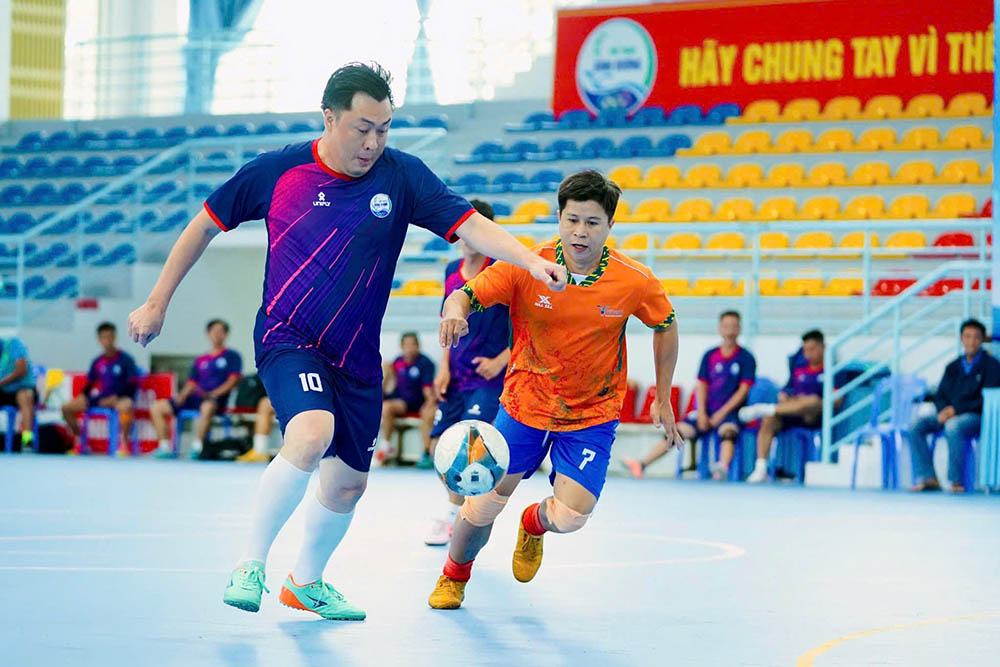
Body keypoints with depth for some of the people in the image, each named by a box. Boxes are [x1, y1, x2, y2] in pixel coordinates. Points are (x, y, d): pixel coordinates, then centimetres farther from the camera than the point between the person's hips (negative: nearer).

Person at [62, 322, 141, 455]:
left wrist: (116, 397, -15)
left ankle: (124, 444, -29)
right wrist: (82, 399, 1)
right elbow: (89, 385, 19)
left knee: (126, 406, -43)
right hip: (100, 398, 5)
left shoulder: (125, 359, -2)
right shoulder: (97, 362, 11)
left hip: (120, 398, -5)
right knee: (67, 408, -8)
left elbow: (133, 385, -6)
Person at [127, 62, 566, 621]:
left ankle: (306, 583, 39)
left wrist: (532, 261, -33)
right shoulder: (276, 171, -8)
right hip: (288, 339, -4)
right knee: (311, 436, -31)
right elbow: (207, 224, 5)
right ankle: (250, 565, -16)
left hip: (358, 357, 4)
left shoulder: (402, 176, -6)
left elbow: (472, 225, -15)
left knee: (348, 481, 12)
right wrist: (157, 302, 6)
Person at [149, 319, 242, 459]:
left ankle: (197, 447, -39)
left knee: (207, 407, -44)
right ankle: (165, 448, -13)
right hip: (195, 398, 6)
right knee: (156, 407, -7)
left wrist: (213, 394, -15)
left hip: (217, 399, -6)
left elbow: (232, 382, -2)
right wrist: (182, 395, -1)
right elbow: (191, 384, 21)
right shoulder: (200, 361, 26)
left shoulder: (232, 357, 11)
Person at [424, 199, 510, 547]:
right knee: (440, 444, 6)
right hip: (456, 376, 6)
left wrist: (501, 360, -16)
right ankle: (460, 511, 26)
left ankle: (454, 518, -3)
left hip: (489, 376, -6)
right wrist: (444, 367, 6)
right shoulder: (452, 272, 7)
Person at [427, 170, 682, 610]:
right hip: (524, 404, 0)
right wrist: (455, 310, -44)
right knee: (481, 509, -1)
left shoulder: (635, 282, -13)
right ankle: (454, 575, 34)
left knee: (569, 518, -14)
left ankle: (534, 524, 27)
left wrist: (663, 399, 8)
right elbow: (465, 294, -19)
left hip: (593, 413, 0)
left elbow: (665, 326, 4)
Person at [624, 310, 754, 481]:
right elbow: (702, 386, 10)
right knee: (677, 432, -11)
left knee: (728, 432, -36)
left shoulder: (746, 358, 1)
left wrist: (722, 413, -11)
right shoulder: (710, 356, 12)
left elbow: (743, 390, -5)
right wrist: (702, 414, -4)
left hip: (729, 411, -4)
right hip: (707, 410, 4)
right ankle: (641, 465, -18)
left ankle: (723, 468, -62)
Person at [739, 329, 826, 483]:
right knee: (768, 420, -24)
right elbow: (785, 391, 22)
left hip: (815, 417, -4)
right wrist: (784, 398, -3)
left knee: (813, 401, -37)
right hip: (792, 416, 4)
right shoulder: (799, 366, 21)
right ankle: (761, 469, -29)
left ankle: (765, 409, -32)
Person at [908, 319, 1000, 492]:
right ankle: (927, 477, -23)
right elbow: (939, 396, 15)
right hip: (949, 415, 6)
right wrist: (943, 410, -9)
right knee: (916, 426, -19)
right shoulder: (953, 367, 19)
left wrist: (956, 409, -15)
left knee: (953, 427, -39)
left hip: (976, 417, -6)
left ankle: (955, 480, -31)